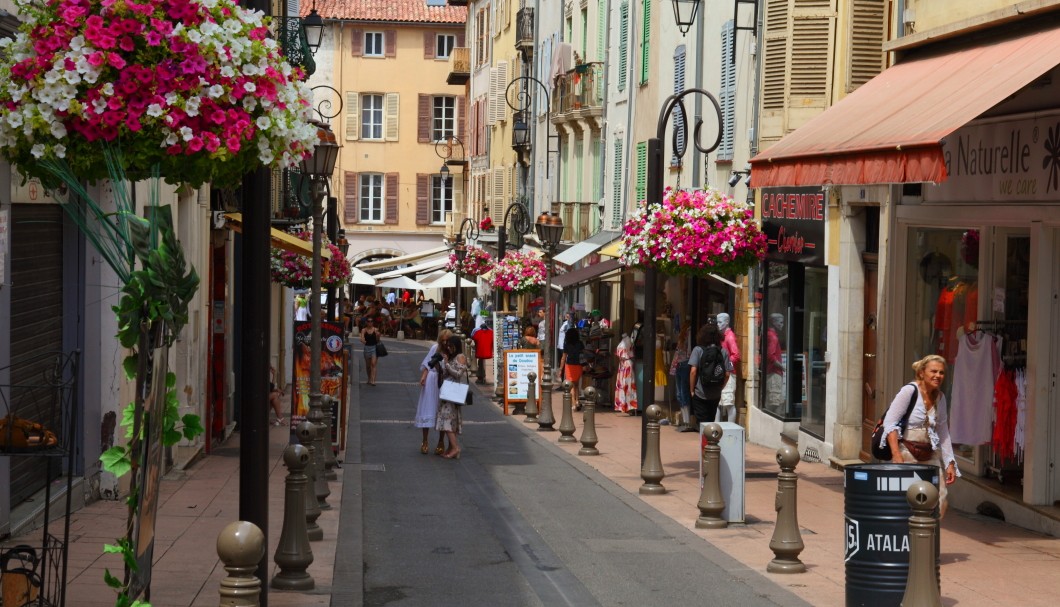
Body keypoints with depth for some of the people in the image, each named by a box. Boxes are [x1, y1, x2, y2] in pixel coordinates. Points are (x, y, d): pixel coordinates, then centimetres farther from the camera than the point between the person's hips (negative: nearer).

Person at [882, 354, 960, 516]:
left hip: (930, 456, 6)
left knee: (939, 503, -2)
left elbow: (943, 433, 15)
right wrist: (897, 457, -22)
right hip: (907, 455, -6)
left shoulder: (940, 397, 10)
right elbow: (889, 423, -14)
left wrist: (950, 463, 8)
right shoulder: (909, 391, -9)